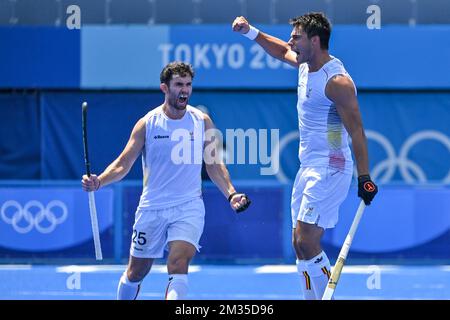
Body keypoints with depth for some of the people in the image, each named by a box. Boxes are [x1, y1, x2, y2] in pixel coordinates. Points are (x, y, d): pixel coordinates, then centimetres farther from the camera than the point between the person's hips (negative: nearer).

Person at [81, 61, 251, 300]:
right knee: (136, 272, 12)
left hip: (189, 207, -1)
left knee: (178, 265, -23)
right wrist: (98, 182, -20)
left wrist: (231, 194, -6)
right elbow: (123, 163, -2)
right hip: (152, 208, 1)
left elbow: (214, 164, 8)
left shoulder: (202, 121, 1)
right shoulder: (147, 123, -3)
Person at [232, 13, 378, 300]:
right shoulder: (306, 64, 8)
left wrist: (364, 178, -22)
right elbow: (282, 52, 31)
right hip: (309, 168, 9)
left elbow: (357, 132, -19)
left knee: (306, 241, -17)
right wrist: (251, 32, 20)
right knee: (301, 244, 7)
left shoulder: (337, 81, -18)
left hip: (330, 169, -9)